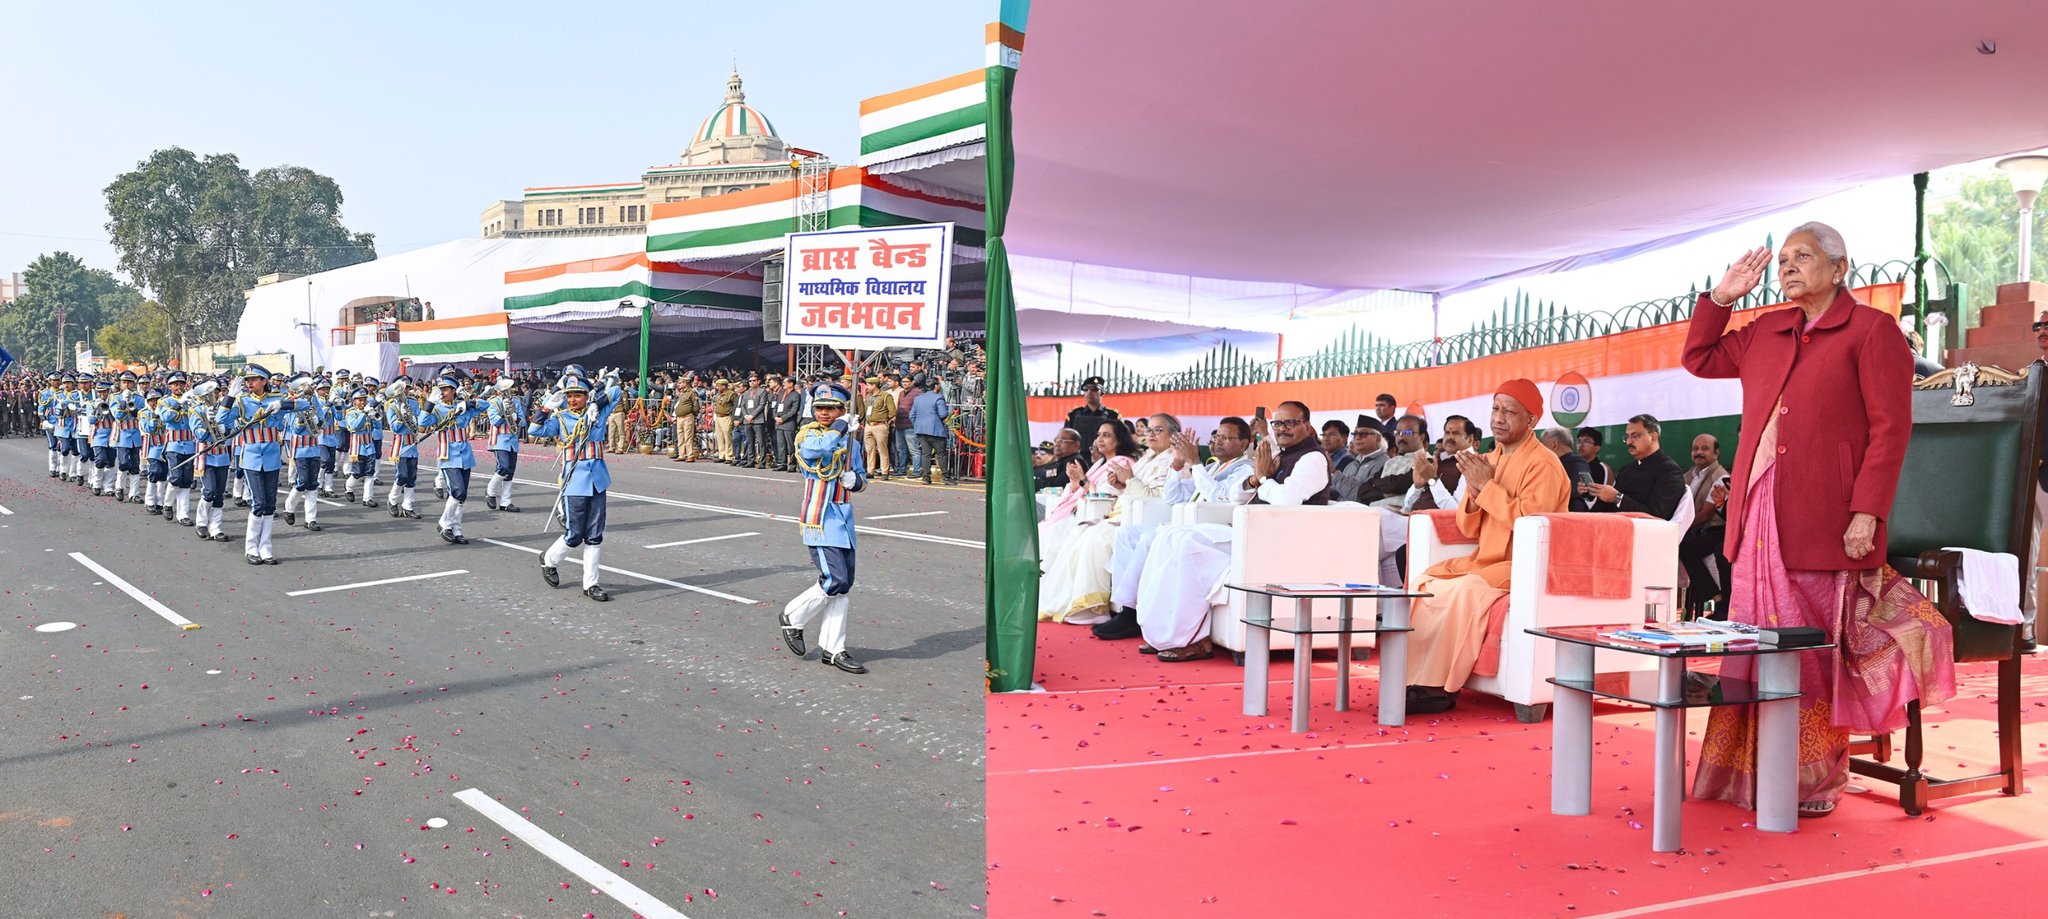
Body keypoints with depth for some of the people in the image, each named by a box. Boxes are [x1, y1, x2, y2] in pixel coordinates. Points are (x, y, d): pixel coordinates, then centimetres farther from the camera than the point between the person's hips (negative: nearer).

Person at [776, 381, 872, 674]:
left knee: (843, 583, 6)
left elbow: (861, 476, 19)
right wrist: (840, 428, -17)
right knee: (835, 581, -15)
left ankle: (832, 649, 13)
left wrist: (855, 479, -4)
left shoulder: (850, 439, 13)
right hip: (820, 517, -7)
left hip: (844, 517, 7)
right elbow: (815, 449, -28)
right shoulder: (807, 434, -5)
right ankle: (792, 618, 9)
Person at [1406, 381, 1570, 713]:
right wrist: (1474, 491, -7)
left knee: (1466, 590, -31)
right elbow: (1468, 529, 13)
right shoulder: (1487, 460, 13)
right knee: (1426, 582, -13)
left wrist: (1487, 486, -17)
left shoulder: (1543, 464, -9)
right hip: (1485, 560, 8)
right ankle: (1417, 680, -16)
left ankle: (1440, 689, -24)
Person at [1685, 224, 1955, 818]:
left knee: (1816, 656, -1)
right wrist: (1721, 297, 18)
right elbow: (1700, 359, 31)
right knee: (1756, 650, 7)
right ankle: (1752, 775, 15)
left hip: (1824, 524, -6)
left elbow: (1890, 427, -7)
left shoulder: (1872, 331, -1)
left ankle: (1813, 785, 9)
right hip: (1759, 519, 6)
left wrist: (1867, 512, -15)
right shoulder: (1766, 332, 17)